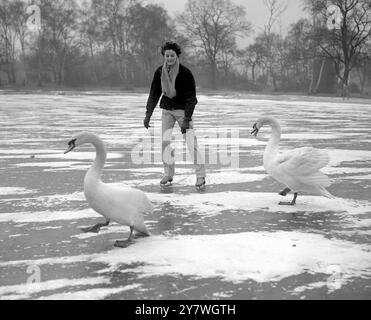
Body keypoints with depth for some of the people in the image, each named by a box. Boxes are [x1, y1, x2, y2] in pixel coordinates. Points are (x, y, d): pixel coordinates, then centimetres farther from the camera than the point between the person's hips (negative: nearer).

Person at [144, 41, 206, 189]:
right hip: (167, 109, 4)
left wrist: (186, 119, -22)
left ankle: (200, 176, -3)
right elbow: (154, 94, 4)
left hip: (183, 109, -4)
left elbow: (191, 97, -16)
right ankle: (168, 174, 13)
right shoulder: (160, 72, -4)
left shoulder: (185, 73, -16)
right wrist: (148, 115, 0)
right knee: (165, 141, 0)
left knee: (191, 142, -10)